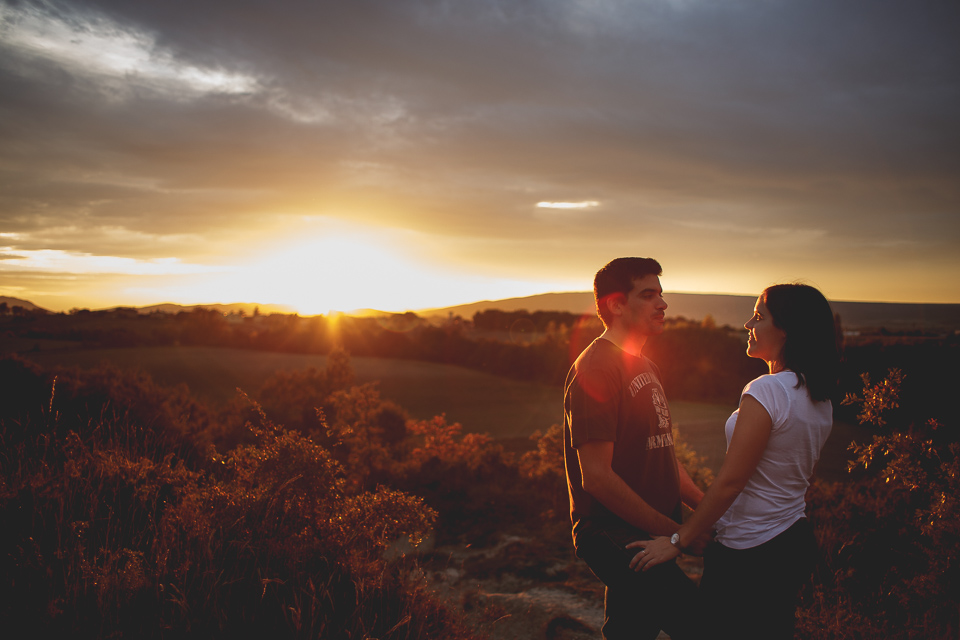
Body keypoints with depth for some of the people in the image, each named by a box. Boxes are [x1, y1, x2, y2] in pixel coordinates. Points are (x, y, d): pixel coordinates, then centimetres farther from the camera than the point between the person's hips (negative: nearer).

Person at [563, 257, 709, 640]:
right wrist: (677, 533, -17)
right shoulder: (596, 369, -16)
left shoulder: (646, 367, 16)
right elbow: (597, 477, -21)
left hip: (651, 534, 9)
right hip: (616, 539, -9)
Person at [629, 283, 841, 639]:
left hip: (749, 556, -9)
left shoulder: (766, 392, -22)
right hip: (797, 543, 9)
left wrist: (678, 540, -14)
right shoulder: (820, 397, 5)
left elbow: (730, 481, -22)